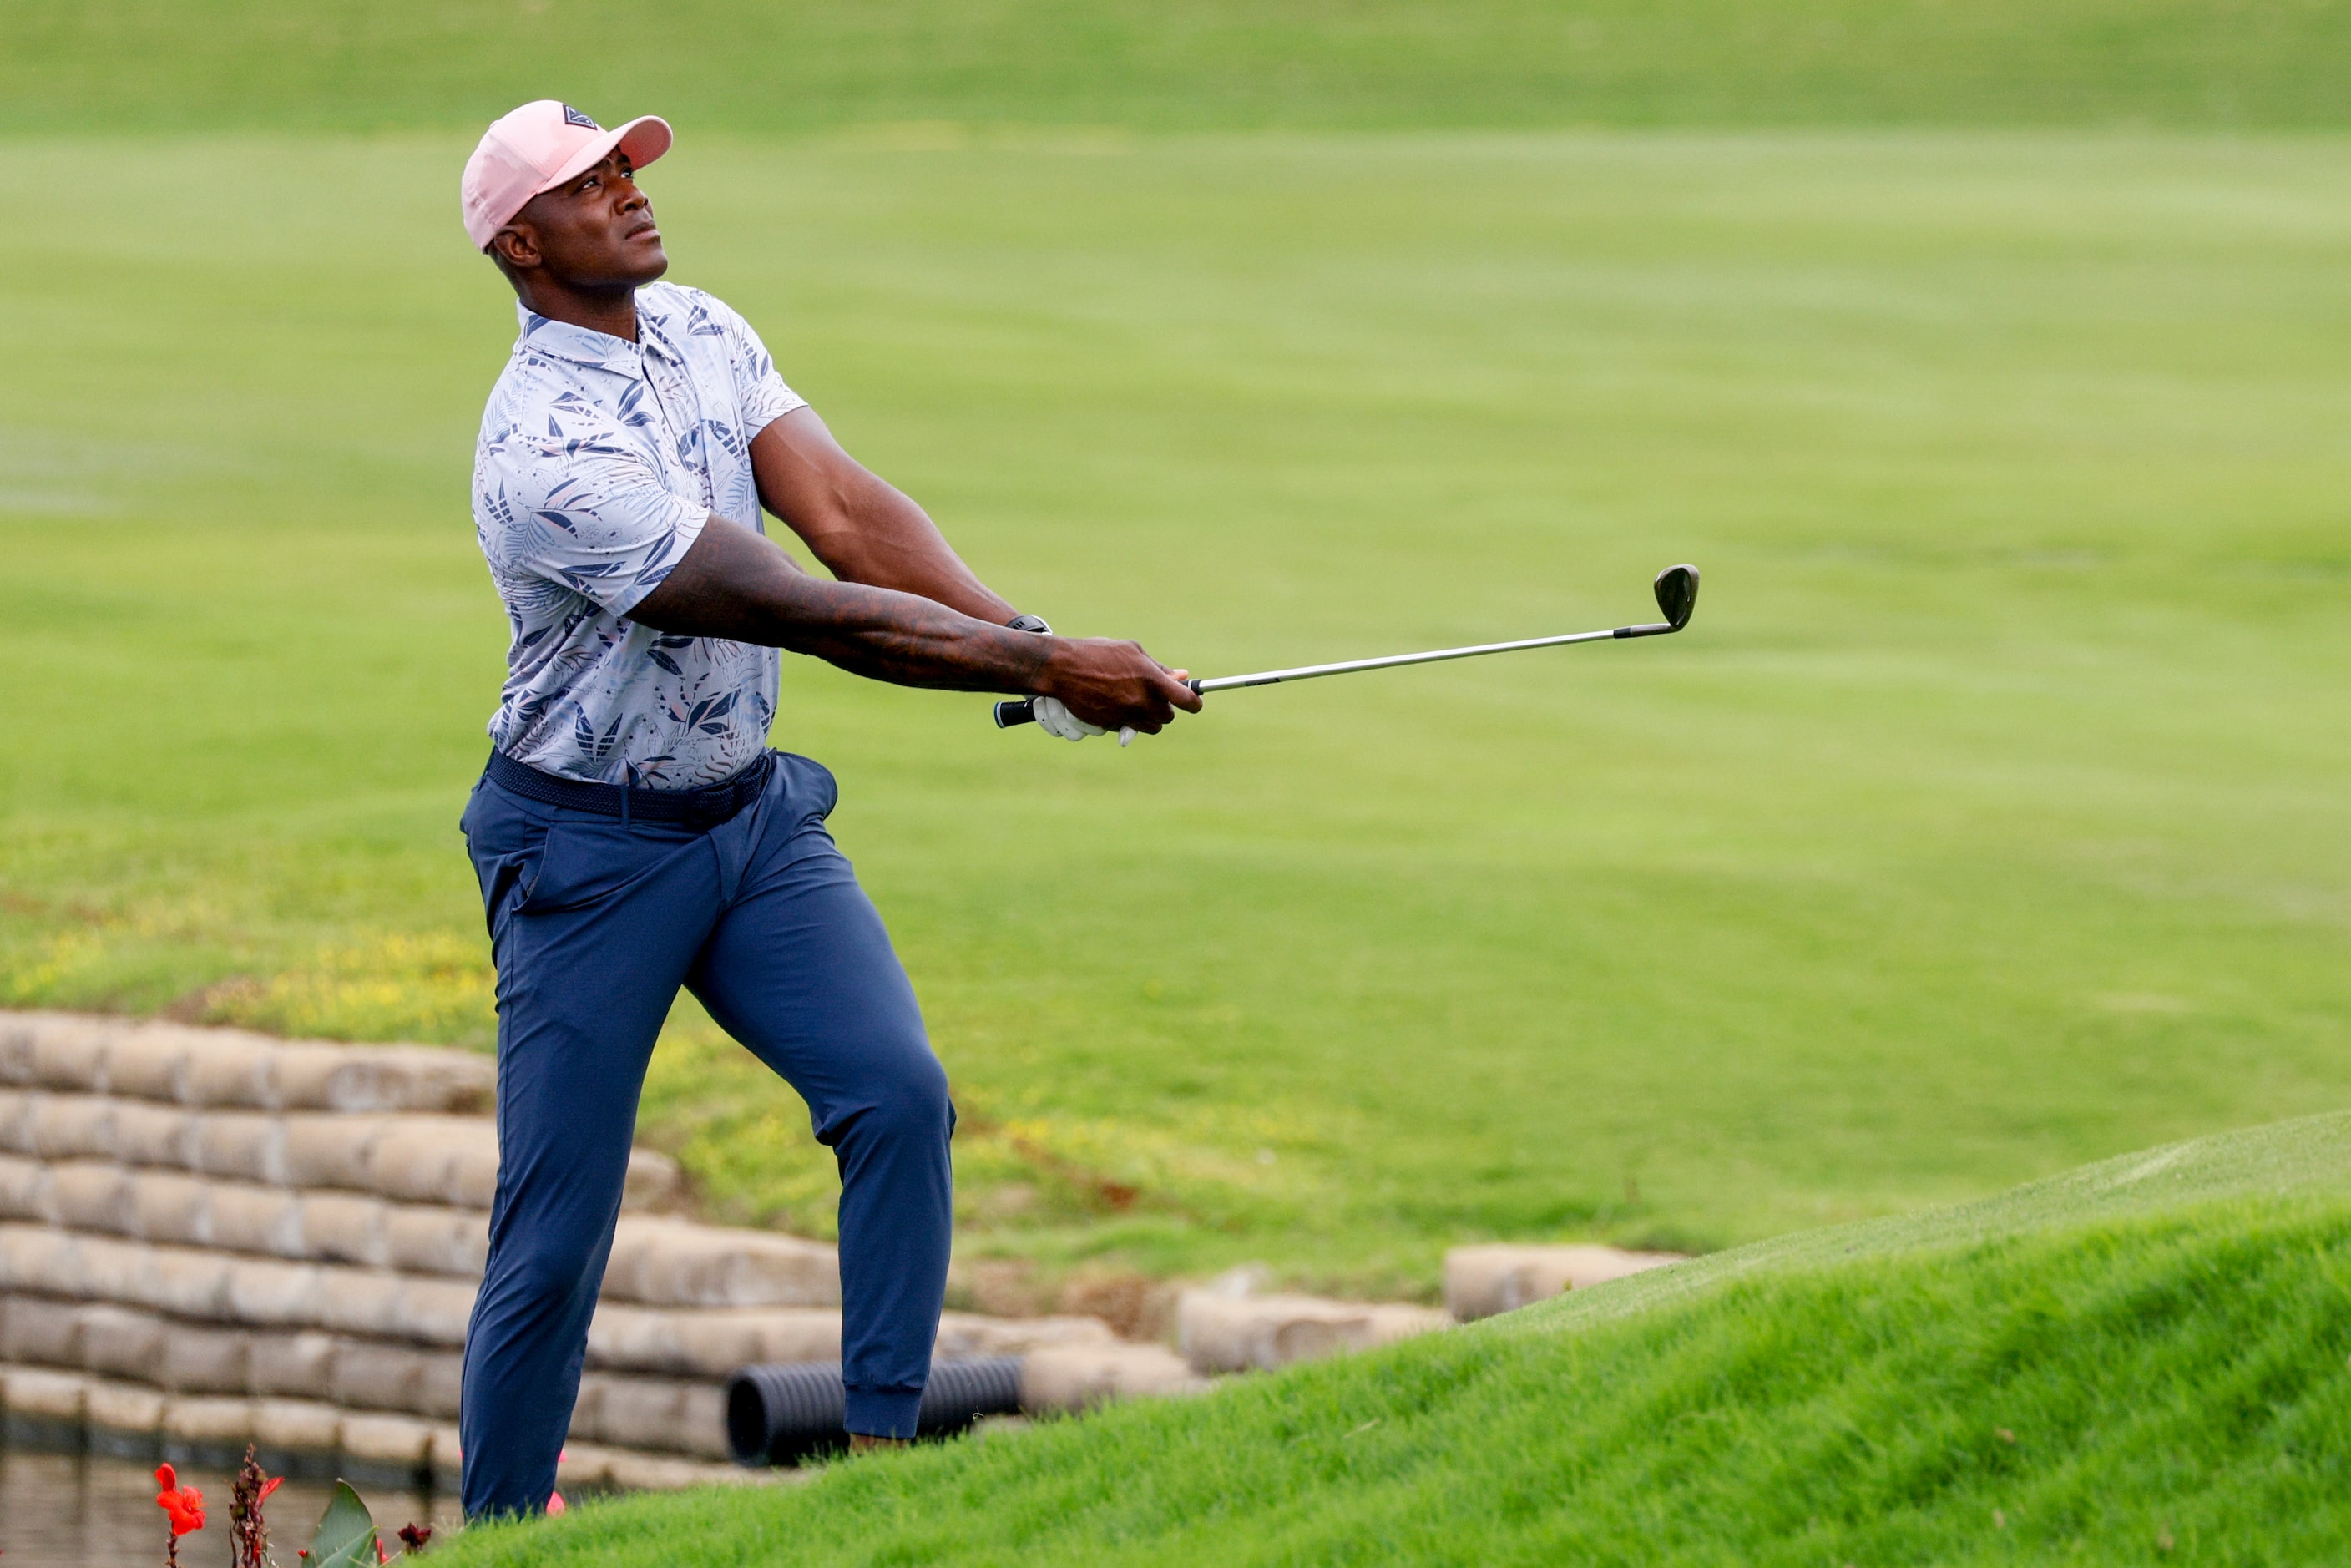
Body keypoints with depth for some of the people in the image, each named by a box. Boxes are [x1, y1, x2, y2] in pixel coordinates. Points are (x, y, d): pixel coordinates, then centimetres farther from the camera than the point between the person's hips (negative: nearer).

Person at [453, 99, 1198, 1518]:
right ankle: (501, 1530, 11)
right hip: (591, 852, -7)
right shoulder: (548, 452, -25)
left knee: (899, 1093, -11)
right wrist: (1047, 667, -29)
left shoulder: (699, 332, 1)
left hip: (757, 814, 7)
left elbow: (848, 513, -9)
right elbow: (810, 613, -28)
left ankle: (885, 1440, -5)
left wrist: (1031, 636, -24)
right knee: (556, 1230, -4)